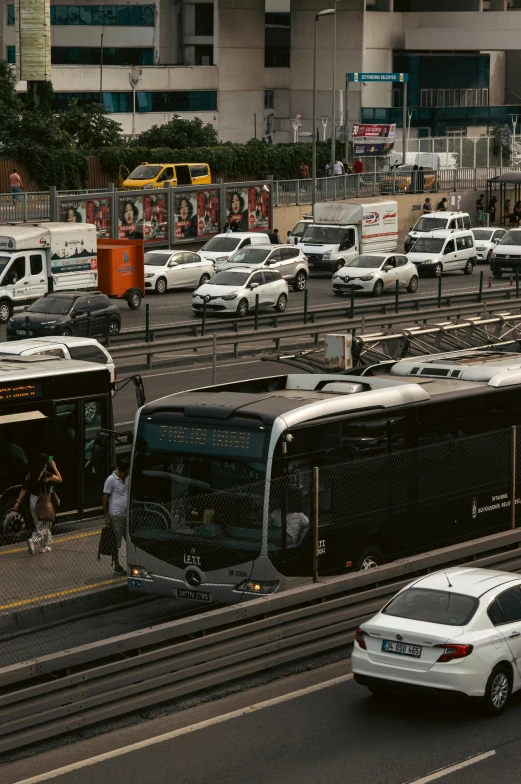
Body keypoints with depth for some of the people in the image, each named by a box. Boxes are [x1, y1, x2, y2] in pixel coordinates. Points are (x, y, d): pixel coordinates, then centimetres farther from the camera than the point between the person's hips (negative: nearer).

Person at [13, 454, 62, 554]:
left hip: (33, 501, 6)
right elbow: (59, 480, -8)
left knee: (40, 524, 19)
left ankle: (44, 546, 26)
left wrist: (18, 502, 5)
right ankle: (33, 541, -19)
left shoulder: (30, 475, -1)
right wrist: (54, 468, -2)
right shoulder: (46, 475, -19)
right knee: (44, 525, 4)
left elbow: (24, 489, 0)